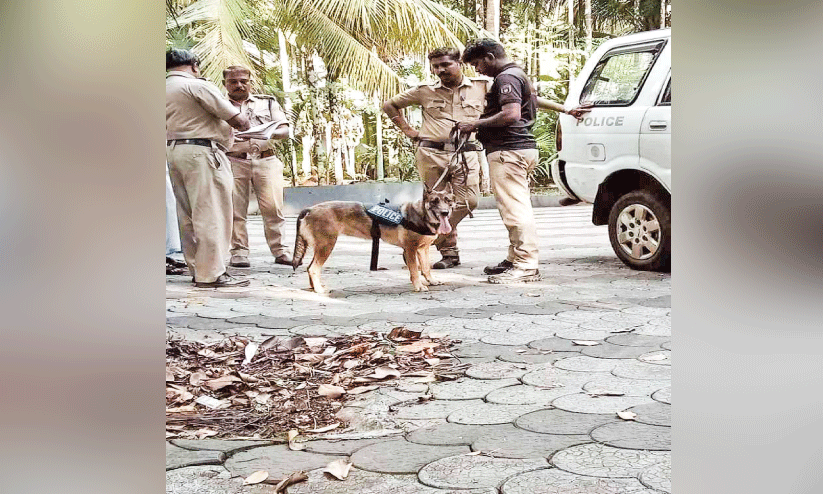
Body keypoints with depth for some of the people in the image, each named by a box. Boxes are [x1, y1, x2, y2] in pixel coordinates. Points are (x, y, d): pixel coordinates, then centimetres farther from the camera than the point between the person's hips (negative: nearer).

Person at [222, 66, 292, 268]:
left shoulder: (268, 102, 18)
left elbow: (285, 130, 10)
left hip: (266, 160, 1)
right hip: (233, 161, 0)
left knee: (273, 207, -8)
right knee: (235, 208, -6)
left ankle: (279, 250, -3)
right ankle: (239, 253, 0)